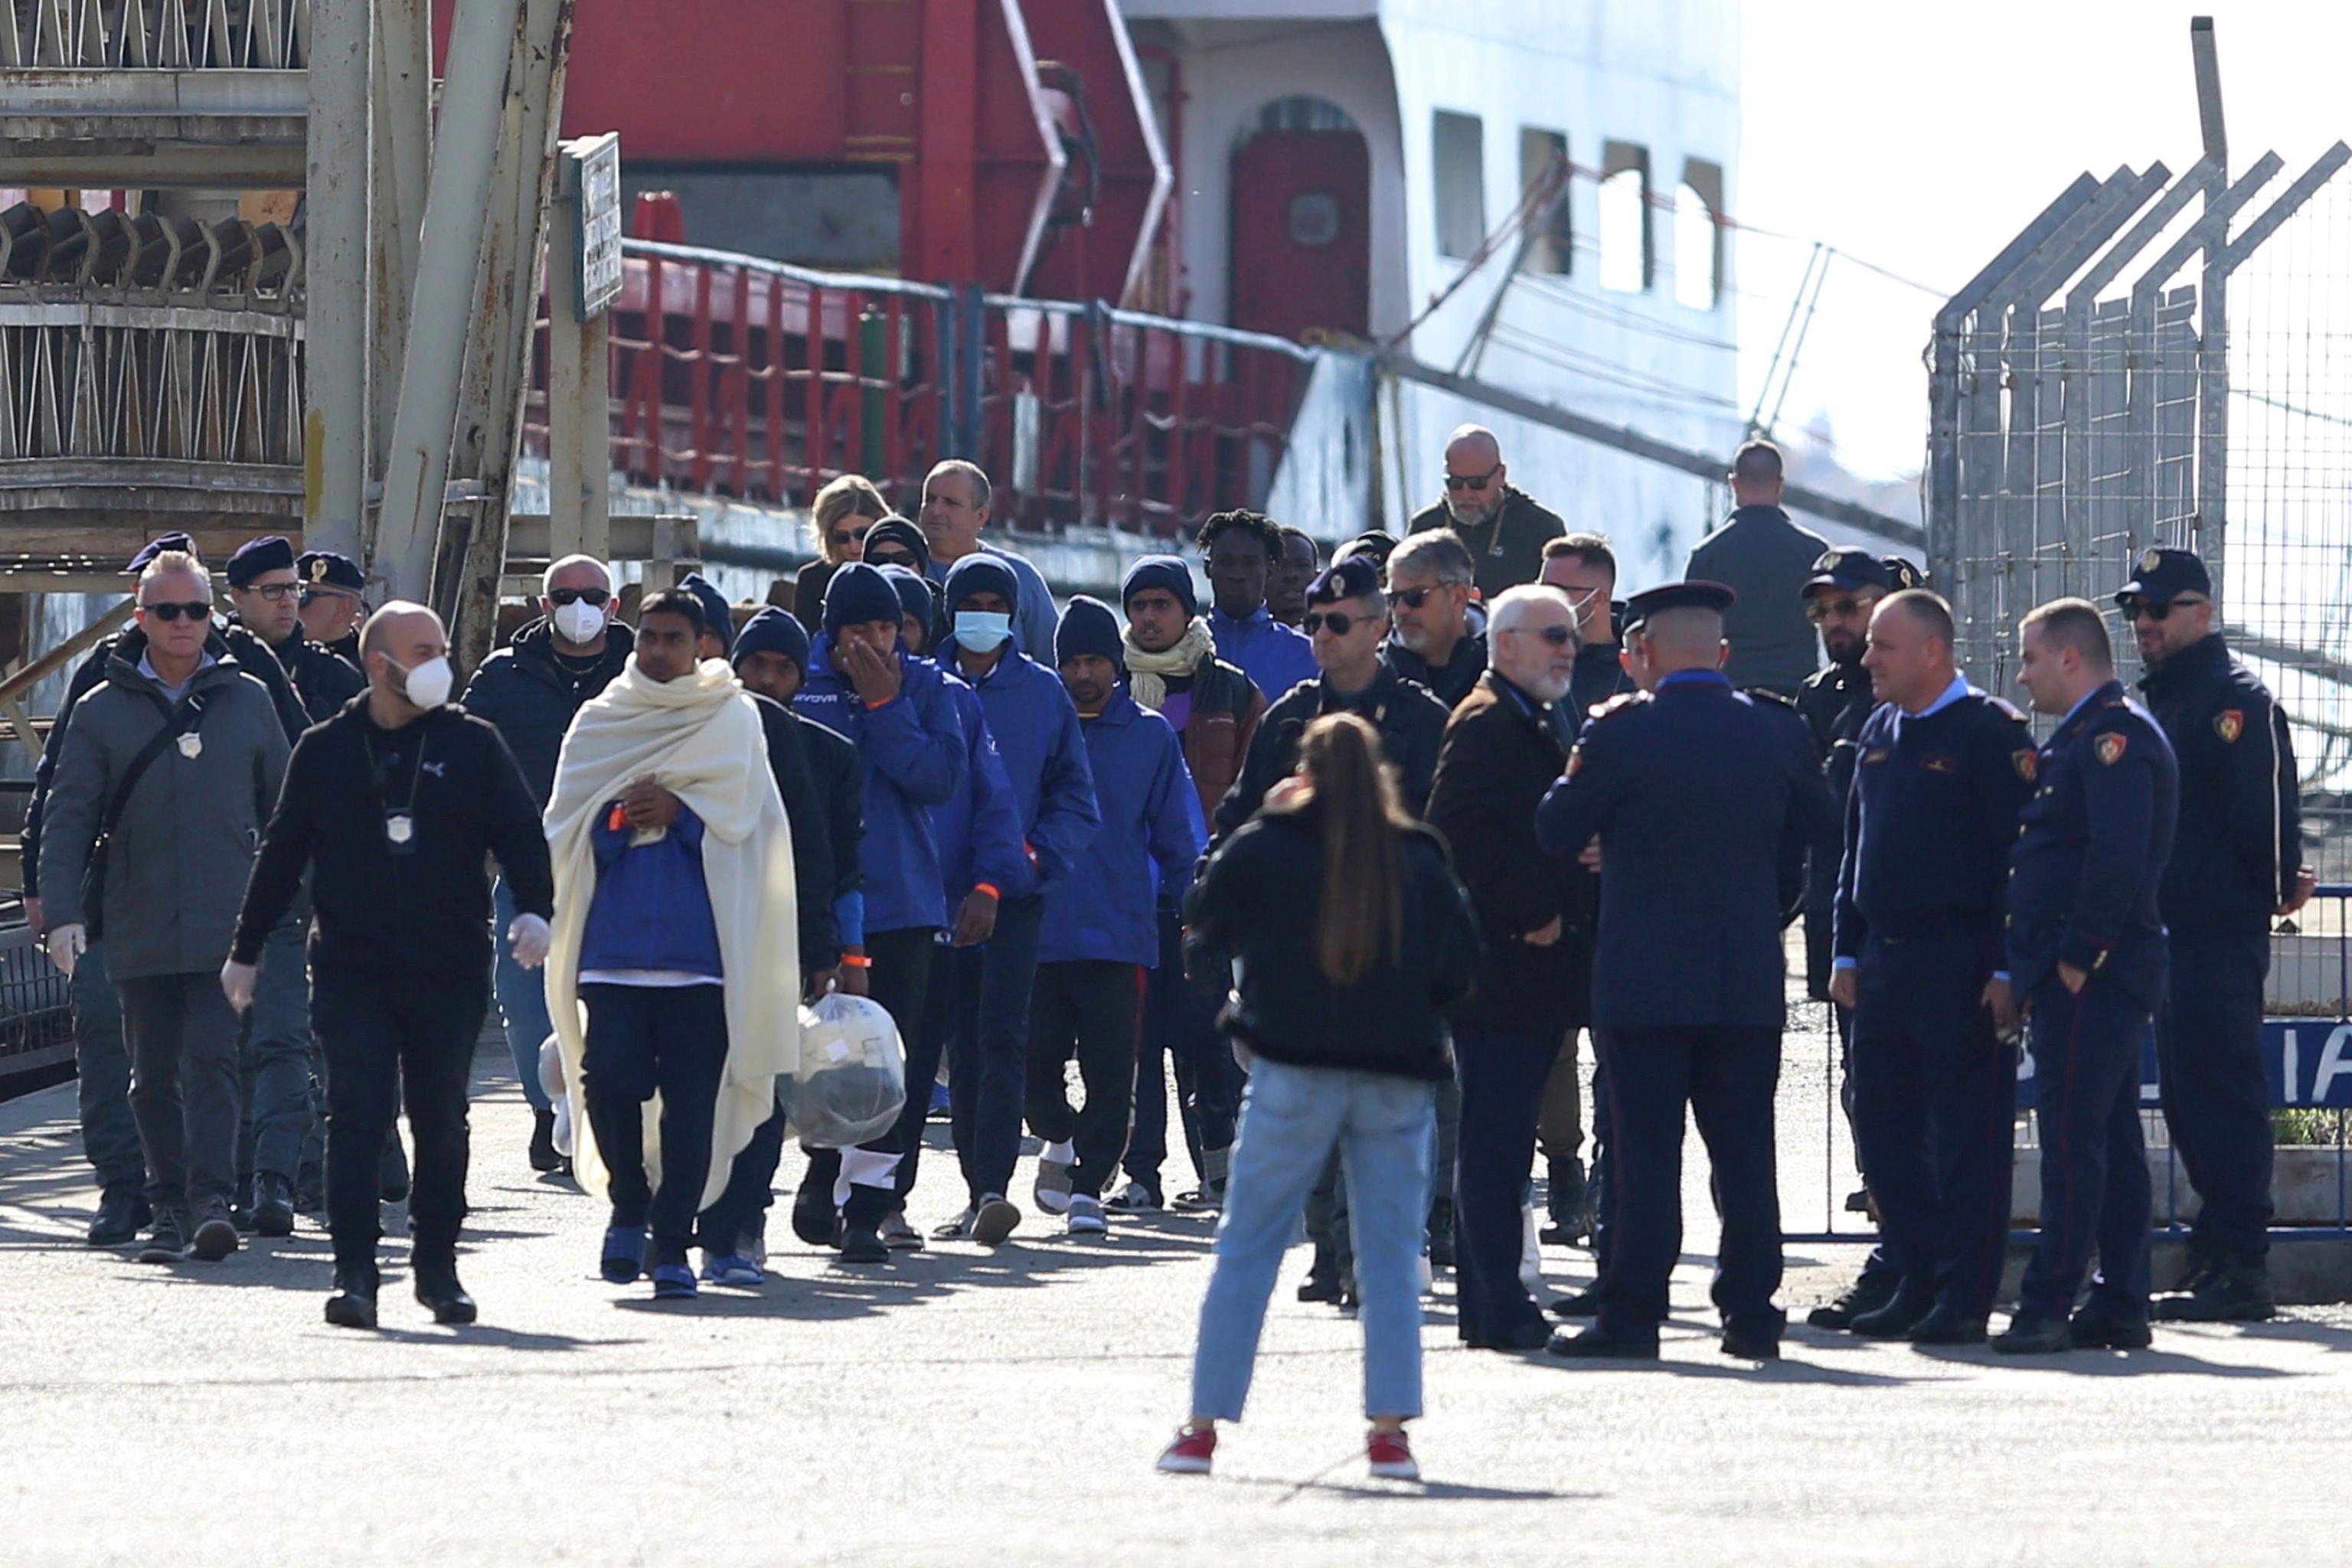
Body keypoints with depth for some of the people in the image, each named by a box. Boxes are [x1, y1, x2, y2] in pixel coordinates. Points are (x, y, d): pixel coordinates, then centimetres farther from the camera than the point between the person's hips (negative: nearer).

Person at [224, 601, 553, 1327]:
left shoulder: (472, 745, 4)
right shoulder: (325, 750, 5)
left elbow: (520, 832, 3)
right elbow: (282, 853, 12)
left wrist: (534, 909, -16)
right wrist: (246, 950, 14)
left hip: (449, 970, 1)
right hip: (351, 973, -1)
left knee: (441, 1123, 7)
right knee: (356, 1117, -9)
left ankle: (438, 1268, 19)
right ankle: (355, 1273, -10)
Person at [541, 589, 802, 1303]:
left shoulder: (732, 720, 10)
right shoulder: (600, 723, 14)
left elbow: (744, 817, 2)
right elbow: (563, 827, 9)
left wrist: (678, 813, -12)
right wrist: (620, 818, -9)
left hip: (700, 944, -1)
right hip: (614, 942, 1)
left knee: (691, 1098, -5)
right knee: (609, 1080, -11)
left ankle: (671, 1244, 1)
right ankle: (629, 1204, 13)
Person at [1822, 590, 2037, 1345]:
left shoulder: (1990, 732, -8)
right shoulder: (1879, 732, 14)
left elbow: (2019, 854, -12)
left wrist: (2005, 972, -16)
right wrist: (1847, 953, 14)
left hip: (1960, 967, -8)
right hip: (1885, 964, 8)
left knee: (1967, 1134, -4)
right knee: (1884, 1132, 8)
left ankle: (1964, 1297, -1)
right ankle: (1914, 1284, 16)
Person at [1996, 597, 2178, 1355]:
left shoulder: (2115, 736, -13)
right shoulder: (2087, 735, 19)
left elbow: (2118, 857, -24)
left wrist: (2076, 957, -20)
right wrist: (2028, 968, 17)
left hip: (2089, 979, -11)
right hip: (2079, 977, 11)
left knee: (2073, 1141, -11)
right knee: (2111, 1141, 10)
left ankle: (2048, 1308, -12)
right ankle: (2120, 1306, 12)